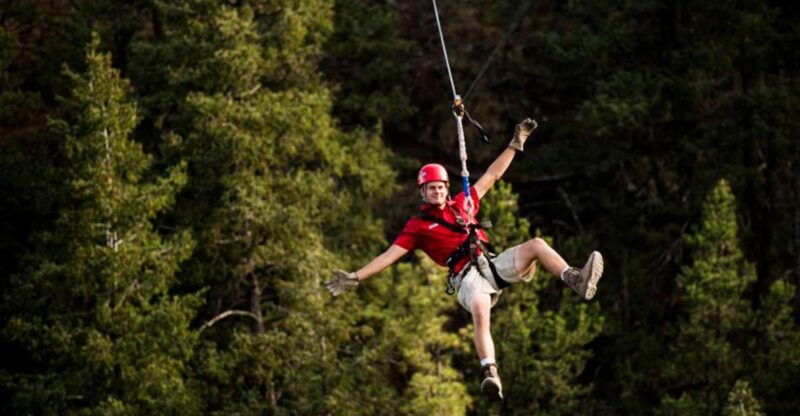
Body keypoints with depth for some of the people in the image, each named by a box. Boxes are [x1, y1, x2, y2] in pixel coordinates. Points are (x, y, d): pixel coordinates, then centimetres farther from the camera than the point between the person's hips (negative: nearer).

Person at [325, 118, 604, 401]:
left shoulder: (462, 205, 22)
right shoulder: (418, 227, 11)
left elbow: (492, 175, 27)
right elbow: (389, 256, 7)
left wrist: (515, 144, 25)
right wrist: (355, 278, -2)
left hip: (494, 265, 5)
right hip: (468, 277, -5)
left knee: (536, 245, -16)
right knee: (480, 311, -38)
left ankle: (578, 282, -25)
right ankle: (491, 376, -52)